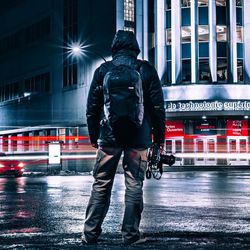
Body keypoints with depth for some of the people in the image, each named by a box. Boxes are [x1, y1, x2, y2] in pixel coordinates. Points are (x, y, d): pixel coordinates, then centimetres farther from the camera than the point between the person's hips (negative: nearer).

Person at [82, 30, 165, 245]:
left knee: (101, 185, 7)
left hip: (109, 136, 1)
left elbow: (92, 107, 6)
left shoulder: (103, 70, 5)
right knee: (134, 185, 4)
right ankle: (131, 234, 5)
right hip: (138, 138, -1)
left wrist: (93, 136, 15)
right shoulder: (146, 69, 3)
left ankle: (90, 233, 9)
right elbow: (158, 106, 1)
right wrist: (159, 137, 7)